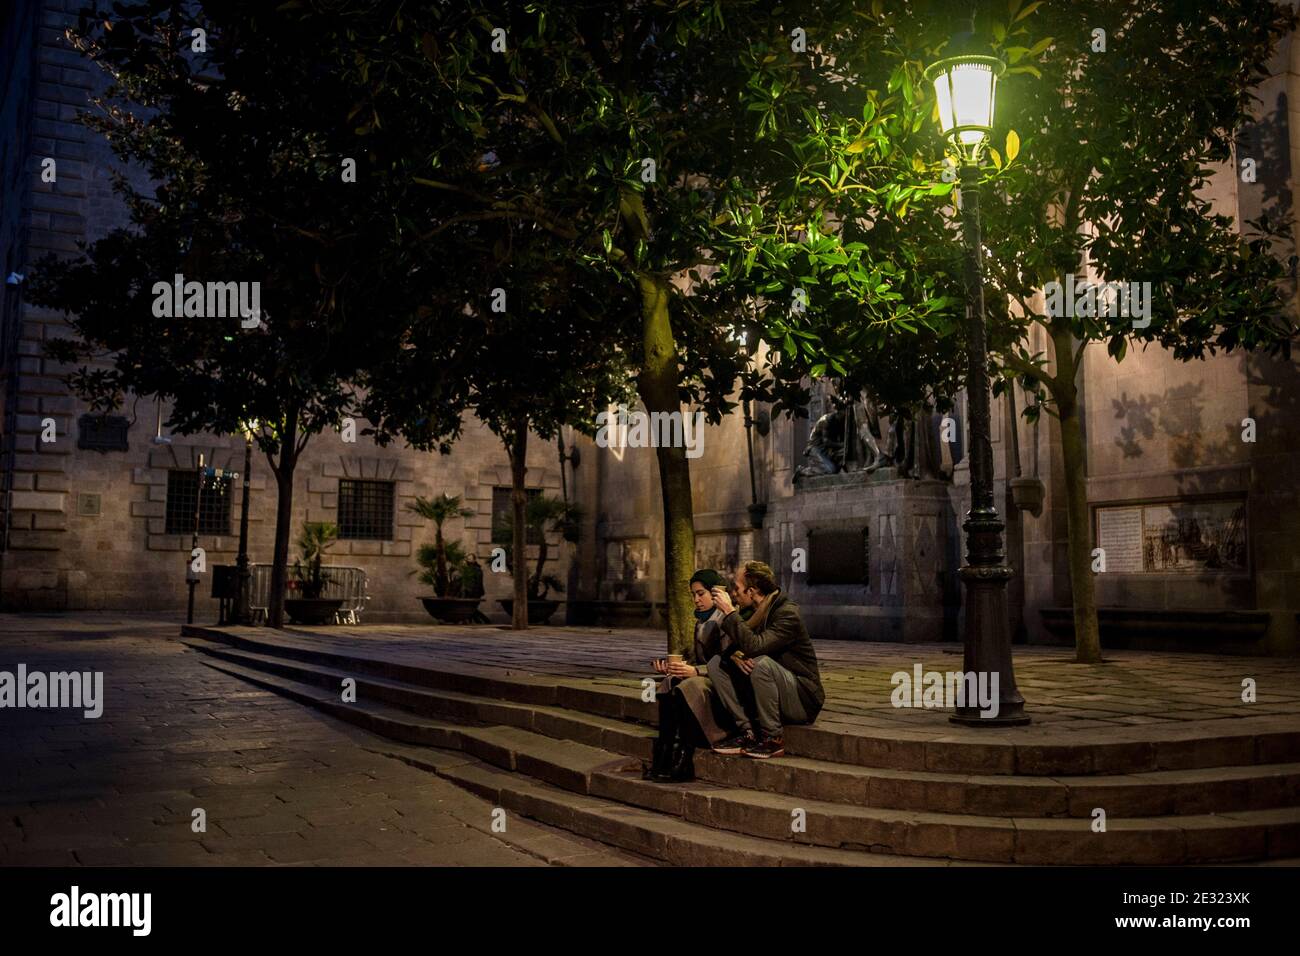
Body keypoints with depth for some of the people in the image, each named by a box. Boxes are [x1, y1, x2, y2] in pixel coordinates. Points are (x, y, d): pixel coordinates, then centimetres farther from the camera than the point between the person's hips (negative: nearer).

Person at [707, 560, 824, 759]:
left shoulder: (788, 614, -19)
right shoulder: (752, 611, 6)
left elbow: (755, 646, -33)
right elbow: (727, 644, 7)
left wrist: (730, 612, -28)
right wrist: (734, 655, -17)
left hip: (802, 700, -8)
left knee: (762, 663, -35)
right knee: (716, 665, -5)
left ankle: (773, 739, -19)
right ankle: (746, 732, -10)